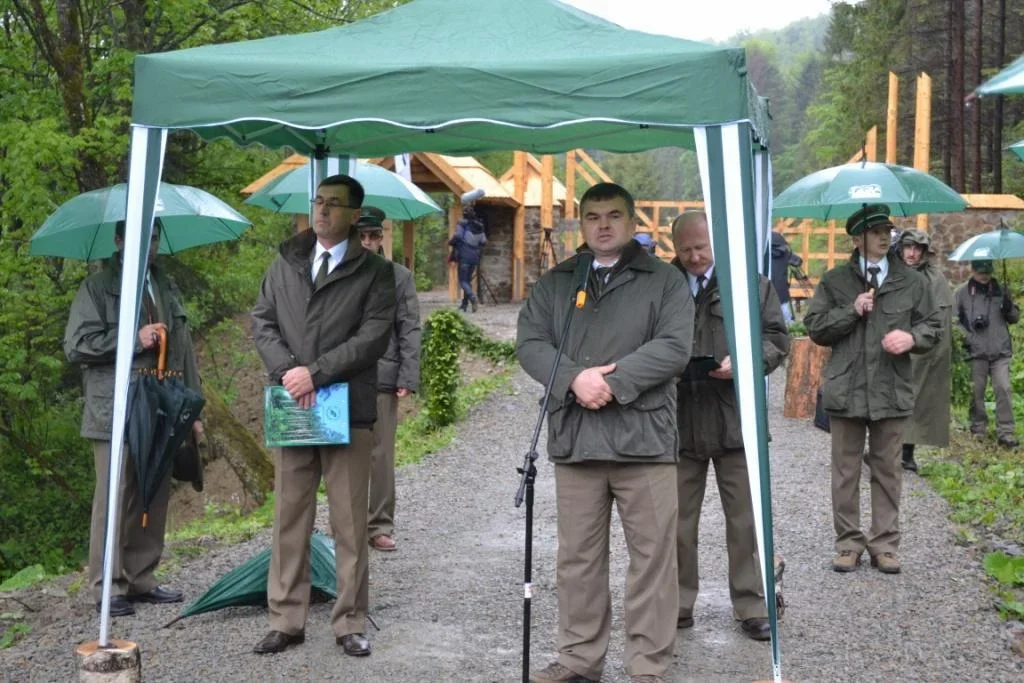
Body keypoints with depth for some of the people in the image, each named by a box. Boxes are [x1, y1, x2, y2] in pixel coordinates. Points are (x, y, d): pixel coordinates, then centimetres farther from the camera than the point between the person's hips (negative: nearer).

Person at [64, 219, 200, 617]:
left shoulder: (167, 290, 20)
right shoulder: (97, 288, 3)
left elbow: (184, 350, 18)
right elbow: (76, 345, -7)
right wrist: (134, 339, -12)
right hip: (116, 414, -5)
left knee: (155, 499, 7)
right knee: (114, 500, -4)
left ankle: (142, 580, 17)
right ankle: (108, 586, 3)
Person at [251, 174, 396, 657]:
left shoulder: (375, 272, 2)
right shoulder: (284, 264, 15)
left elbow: (374, 336, -8)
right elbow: (262, 323, 9)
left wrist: (317, 373, -14)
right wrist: (287, 369, -8)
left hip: (347, 409, -3)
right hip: (292, 407, 3)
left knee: (350, 523, 2)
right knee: (289, 518, 7)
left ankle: (350, 623, 10)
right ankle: (286, 620, 14)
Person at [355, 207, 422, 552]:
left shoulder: (399, 276, 7)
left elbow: (409, 330, 3)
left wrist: (408, 378, -5)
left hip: (382, 379, -1)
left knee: (381, 456, 2)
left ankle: (380, 526, 11)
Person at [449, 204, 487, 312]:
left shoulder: (462, 224, -6)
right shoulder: (479, 226, 10)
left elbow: (457, 236, -17)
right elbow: (484, 241, 8)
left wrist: (451, 243, 2)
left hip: (464, 256, -5)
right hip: (475, 256, 5)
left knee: (463, 280, -3)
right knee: (468, 279, 13)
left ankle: (472, 296, -28)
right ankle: (464, 305, 13)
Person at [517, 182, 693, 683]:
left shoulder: (664, 280, 5)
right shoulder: (554, 283, 14)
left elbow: (674, 347, -7)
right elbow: (529, 343, 4)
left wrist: (613, 382, -16)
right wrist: (575, 378, -14)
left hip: (643, 438, -3)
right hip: (574, 439, 3)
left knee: (651, 556, 0)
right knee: (578, 557, 10)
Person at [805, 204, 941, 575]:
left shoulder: (912, 281, 7)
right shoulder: (835, 280, 4)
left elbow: (933, 327, 10)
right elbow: (815, 327, 3)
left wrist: (912, 337, -12)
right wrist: (851, 312, -11)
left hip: (892, 390, 1)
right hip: (846, 390, -1)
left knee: (887, 470, 8)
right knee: (845, 471, 6)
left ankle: (885, 543, 18)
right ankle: (848, 542, 18)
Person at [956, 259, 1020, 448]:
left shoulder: (1000, 290, 10)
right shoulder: (962, 292, 4)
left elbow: (1014, 318, 14)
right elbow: (954, 319, 4)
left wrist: (1009, 307, -8)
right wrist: (970, 328, -13)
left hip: (1000, 351, 1)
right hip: (975, 352, -1)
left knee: (1003, 389, -6)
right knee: (976, 391, 5)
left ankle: (1006, 432, -4)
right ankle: (978, 428, 18)